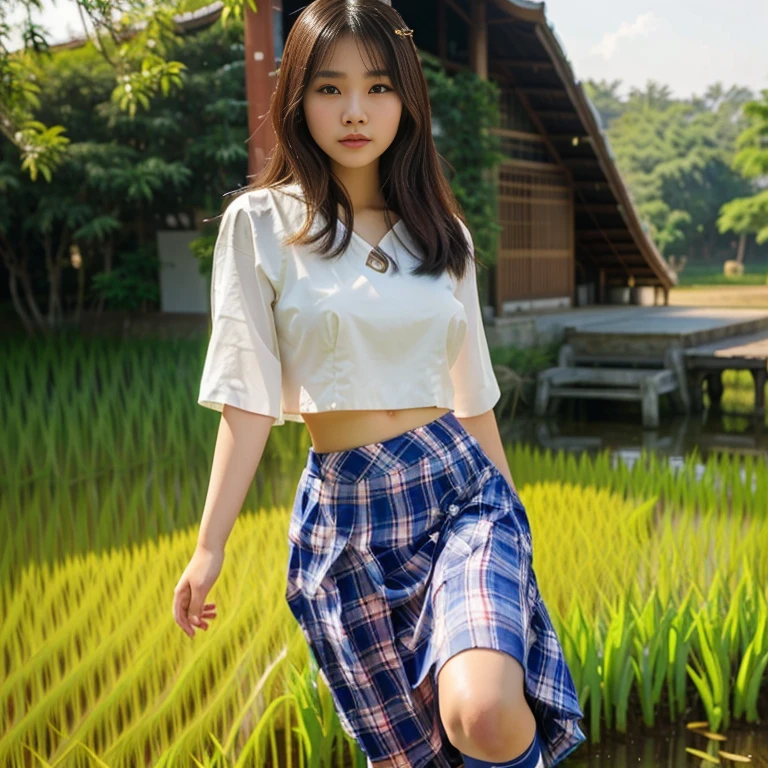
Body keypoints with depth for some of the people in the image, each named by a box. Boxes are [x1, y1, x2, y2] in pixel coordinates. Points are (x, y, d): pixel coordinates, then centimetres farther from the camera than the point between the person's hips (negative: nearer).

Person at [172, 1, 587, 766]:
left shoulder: (441, 234, 9)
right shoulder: (261, 223, -1)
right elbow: (247, 397, -3)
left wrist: (512, 518, 19)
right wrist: (209, 545, -7)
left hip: (462, 489, 2)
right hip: (344, 518, -1)